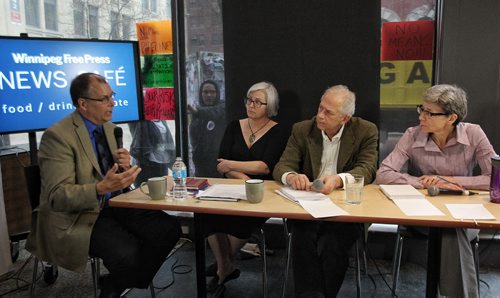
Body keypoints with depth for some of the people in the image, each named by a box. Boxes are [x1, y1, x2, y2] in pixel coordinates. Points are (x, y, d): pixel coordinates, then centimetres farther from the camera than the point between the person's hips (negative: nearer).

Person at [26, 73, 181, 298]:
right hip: (77, 217, -7)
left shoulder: (110, 128, 9)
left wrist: (126, 167, -8)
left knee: (169, 228, -15)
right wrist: (101, 188, -37)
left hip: (115, 206, 7)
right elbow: (57, 197, -21)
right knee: (127, 254, -32)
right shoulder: (57, 136, -15)